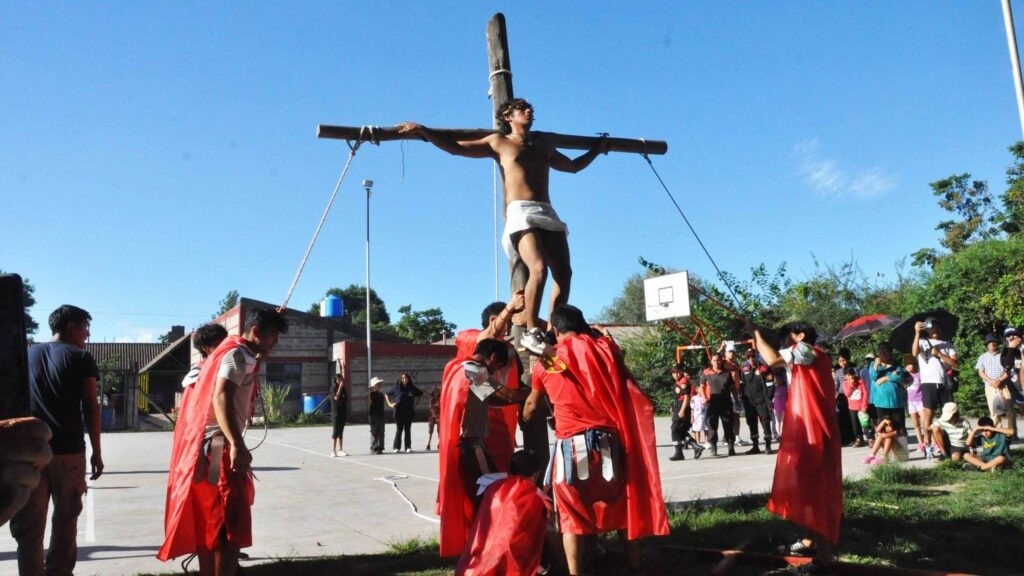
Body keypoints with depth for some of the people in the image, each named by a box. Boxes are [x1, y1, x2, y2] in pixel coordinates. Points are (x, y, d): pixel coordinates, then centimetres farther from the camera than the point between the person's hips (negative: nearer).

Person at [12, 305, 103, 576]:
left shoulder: (26, 355, 14)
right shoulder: (81, 357, 1)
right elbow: (91, 408, -3)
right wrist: (96, 452, 2)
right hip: (68, 450, -3)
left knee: (29, 525, 4)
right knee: (65, 519, 11)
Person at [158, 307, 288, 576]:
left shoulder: (232, 353, 20)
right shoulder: (238, 353, -10)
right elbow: (221, 396, -27)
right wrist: (237, 445, -35)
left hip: (211, 447, 10)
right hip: (220, 447, -10)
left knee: (209, 526, 15)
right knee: (230, 528, -8)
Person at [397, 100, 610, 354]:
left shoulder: (543, 144, 27)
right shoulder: (499, 142, 14)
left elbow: (574, 166, 43)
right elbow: (456, 147, 11)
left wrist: (597, 148, 50)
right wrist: (423, 130, 3)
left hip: (548, 214, 6)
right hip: (521, 213, -6)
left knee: (564, 273, -7)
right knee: (539, 268, -26)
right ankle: (531, 332, -20)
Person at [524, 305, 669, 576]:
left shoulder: (546, 362, 8)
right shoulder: (604, 346, 7)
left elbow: (532, 403, 25)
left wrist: (525, 417, 44)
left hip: (571, 444, -2)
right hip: (608, 440, 2)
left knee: (572, 515, 6)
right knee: (623, 506, 17)